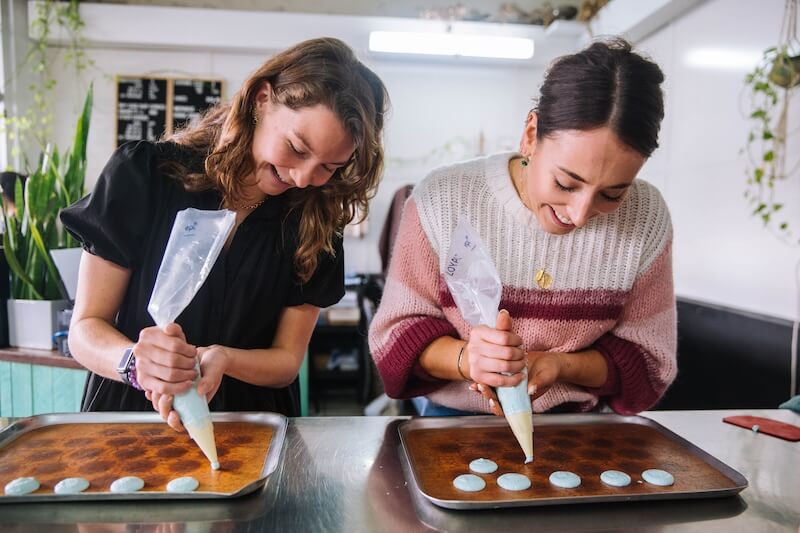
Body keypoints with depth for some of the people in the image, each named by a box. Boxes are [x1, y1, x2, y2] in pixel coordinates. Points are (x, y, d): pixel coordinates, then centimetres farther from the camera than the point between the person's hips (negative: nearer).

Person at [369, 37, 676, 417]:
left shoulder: (646, 217, -9)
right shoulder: (442, 200, -14)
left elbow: (648, 360, -2)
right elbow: (399, 332, -8)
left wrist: (562, 366, -19)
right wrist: (466, 359, -27)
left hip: (580, 430, 1)